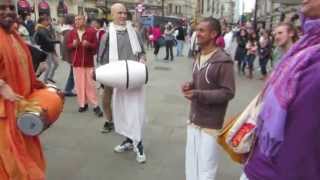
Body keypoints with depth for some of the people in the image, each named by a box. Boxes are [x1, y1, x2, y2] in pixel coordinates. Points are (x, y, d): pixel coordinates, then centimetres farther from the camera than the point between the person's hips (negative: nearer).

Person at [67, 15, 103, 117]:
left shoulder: (91, 31, -3)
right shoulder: (72, 32, 6)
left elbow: (96, 45, -2)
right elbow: (68, 45, 9)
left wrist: (88, 44, -21)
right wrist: (73, 44, -12)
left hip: (88, 62, -3)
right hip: (76, 62, 3)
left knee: (90, 84, -4)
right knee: (79, 84, 6)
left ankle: (95, 106, 2)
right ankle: (83, 104, 18)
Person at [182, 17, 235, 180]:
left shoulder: (223, 61, -16)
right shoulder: (198, 57, 10)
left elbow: (228, 92, -18)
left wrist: (199, 95, -25)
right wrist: (190, 85, -1)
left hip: (211, 124, -7)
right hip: (193, 120, 8)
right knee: (191, 165, 19)